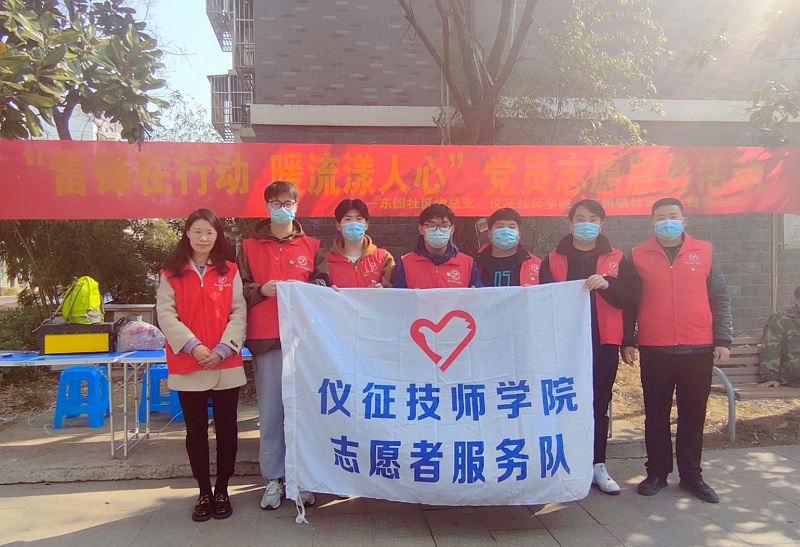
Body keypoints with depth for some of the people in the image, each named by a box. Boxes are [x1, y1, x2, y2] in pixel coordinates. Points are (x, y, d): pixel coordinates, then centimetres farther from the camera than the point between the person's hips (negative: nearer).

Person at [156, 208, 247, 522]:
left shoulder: (230, 272, 6)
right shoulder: (171, 274, 5)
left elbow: (239, 313, -1)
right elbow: (166, 315, -4)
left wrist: (222, 349, -14)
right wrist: (193, 346, -17)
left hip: (226, 365, 0)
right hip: (187, 367, 0)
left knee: (226, 429, 6)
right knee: (196, 431, 9)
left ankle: (222, 491, 21)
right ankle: (204, 493, 22)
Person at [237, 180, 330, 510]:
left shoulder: (312, 246, 11)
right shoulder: (249, 247, 11)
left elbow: (325, 286, 5)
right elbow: (240, 290, 6)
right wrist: (262, 290, -12)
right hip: (265, 339, 0)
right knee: (270, 411, 3)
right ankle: (273, 479, 15)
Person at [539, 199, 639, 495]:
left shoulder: (616, 259, 9)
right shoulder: (553, 260, 8)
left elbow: (631, 298, -2)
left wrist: (607, 284, -18)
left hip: (603, 344, 1)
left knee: (599, 405, 8)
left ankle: (597, 466, 19)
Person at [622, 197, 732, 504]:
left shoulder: (704, 252, 6)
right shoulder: (638, 256, 4)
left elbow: (719, 298, 8)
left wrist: (723, 339, 1)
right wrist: (626, 342, 2)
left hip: (698, 350, 1)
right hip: (654, 351, 0)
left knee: (693, 416, 8)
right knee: (656, 415, 8)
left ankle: (691, 476, 21)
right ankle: (657, 473, 21)